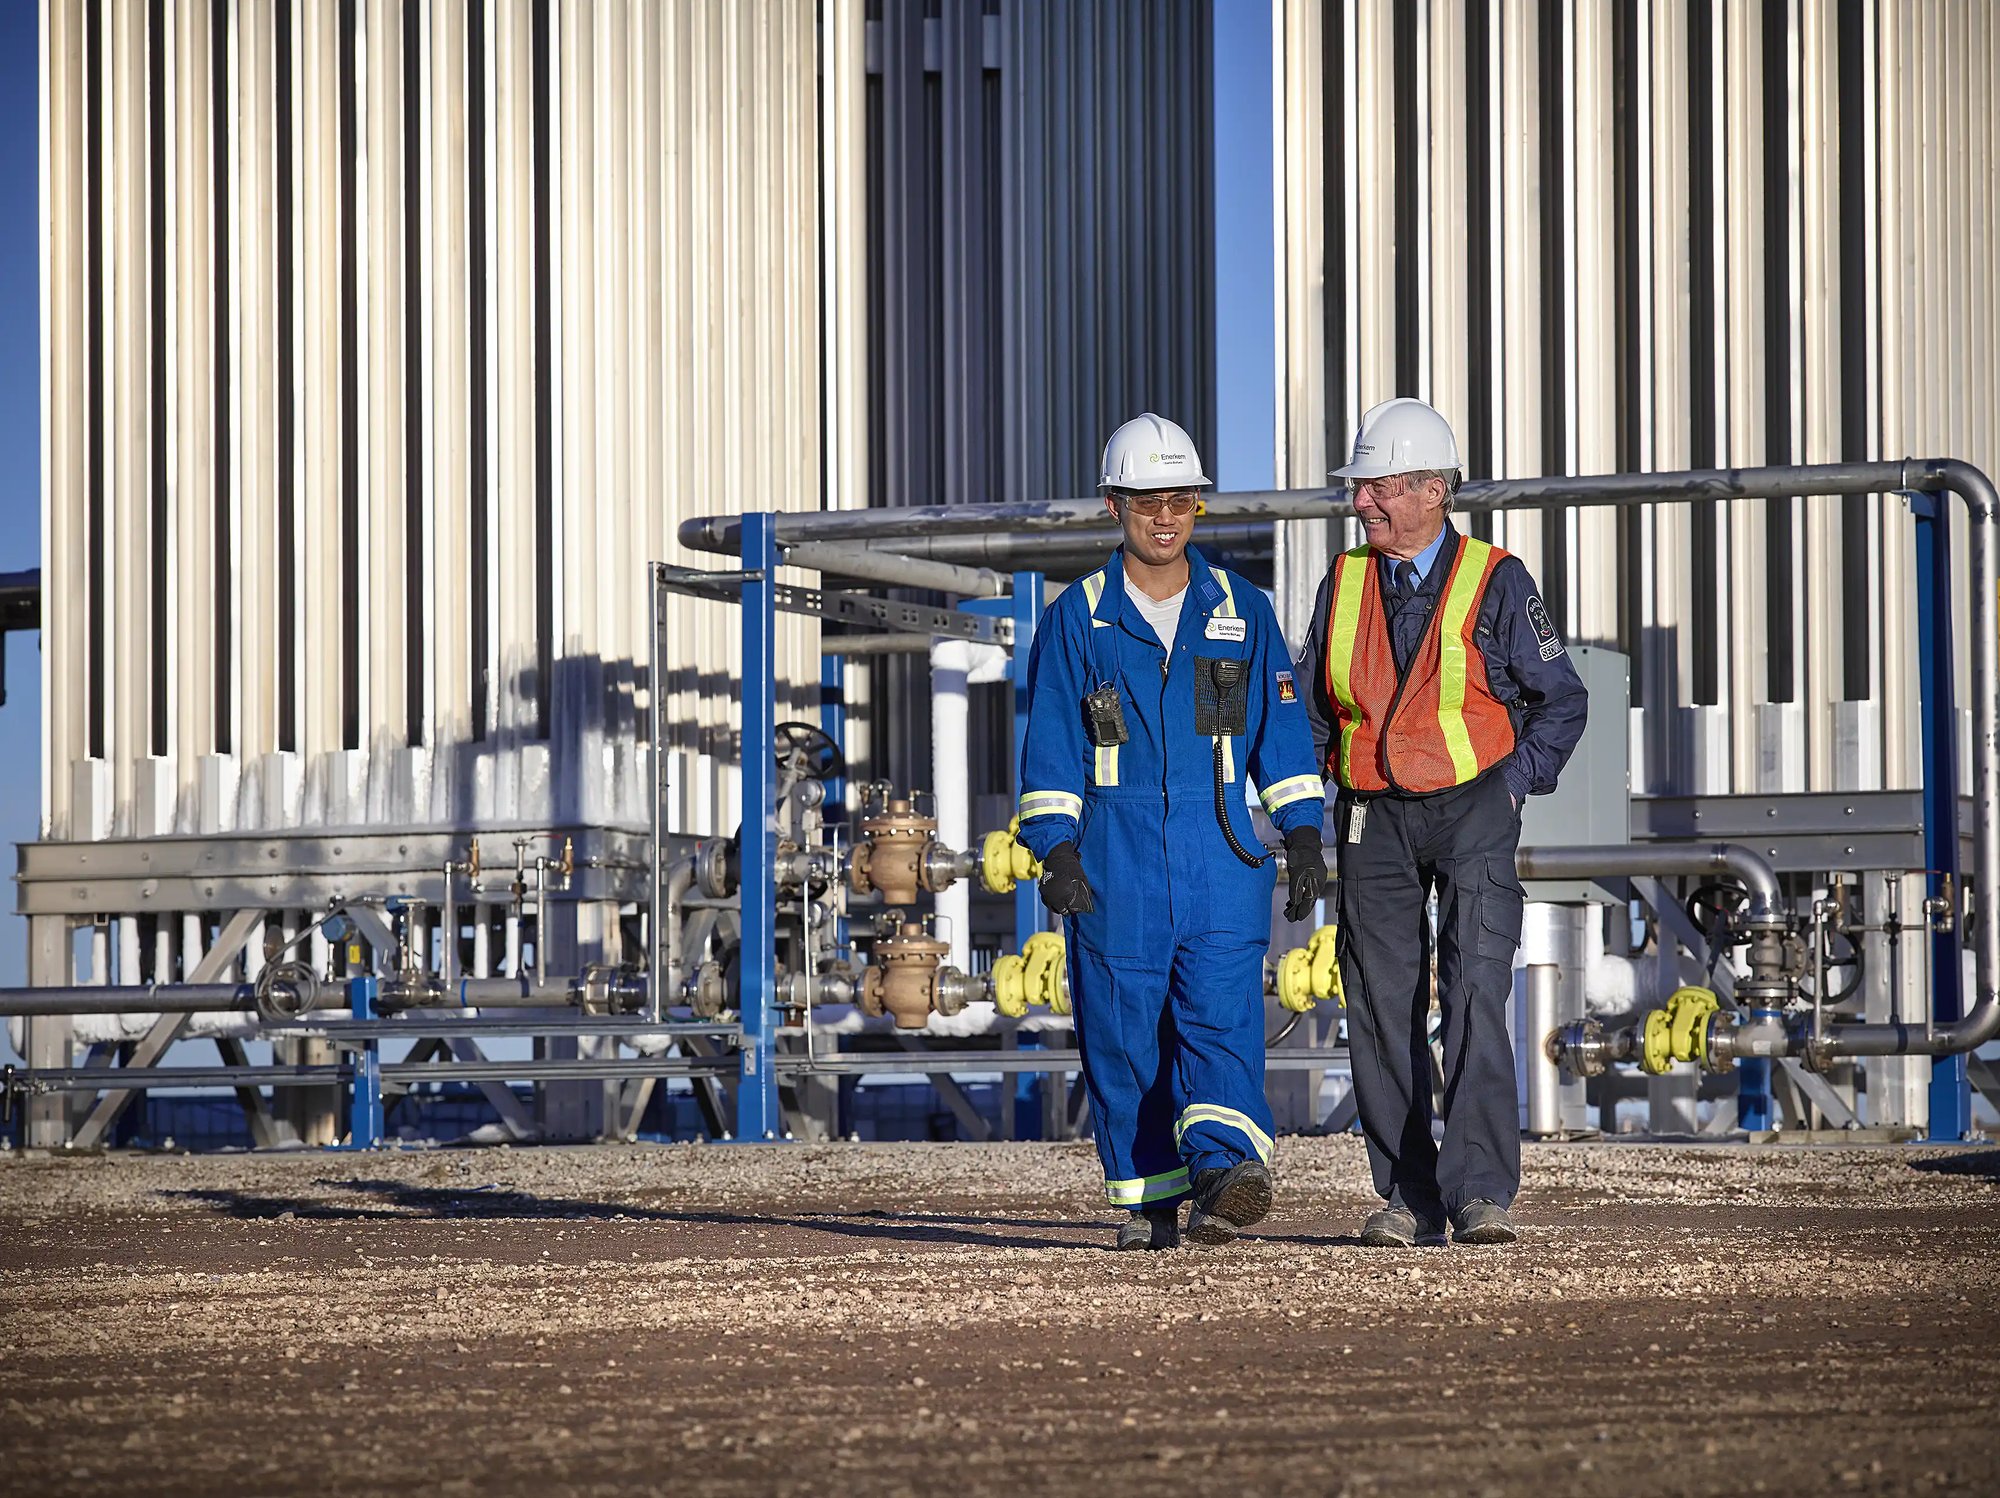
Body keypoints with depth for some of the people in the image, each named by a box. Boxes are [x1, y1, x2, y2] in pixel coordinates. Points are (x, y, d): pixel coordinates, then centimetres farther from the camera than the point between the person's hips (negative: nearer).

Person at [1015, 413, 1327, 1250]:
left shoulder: (1240, 611, 10)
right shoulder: (1076, 619, 7)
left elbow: (1281, 729, 11)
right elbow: (1050, 743, 5)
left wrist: (1303, 837, 5)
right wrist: (1056, 850, -5)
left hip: (1220, 851, 0)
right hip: (1115, 851, 0)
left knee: (1222, 1016, -15)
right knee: (1123, 1030, 1)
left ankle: (1225, 1170, -29)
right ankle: (1147, 1201, 8)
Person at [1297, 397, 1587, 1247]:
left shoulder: (1495, 582, -3)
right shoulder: (1345, 583, 8)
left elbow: (1561, 701, 3)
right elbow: (1313, 701, 18)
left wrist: (1514, 788, -6)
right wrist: (1318, 798, 5)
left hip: (1472, 814, -4)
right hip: (1374, 823, 4)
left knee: (1474, 1003, -15)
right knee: (1382, 1009, 2)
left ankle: (1480, 1193, -17)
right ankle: (1408, 1200, 8)